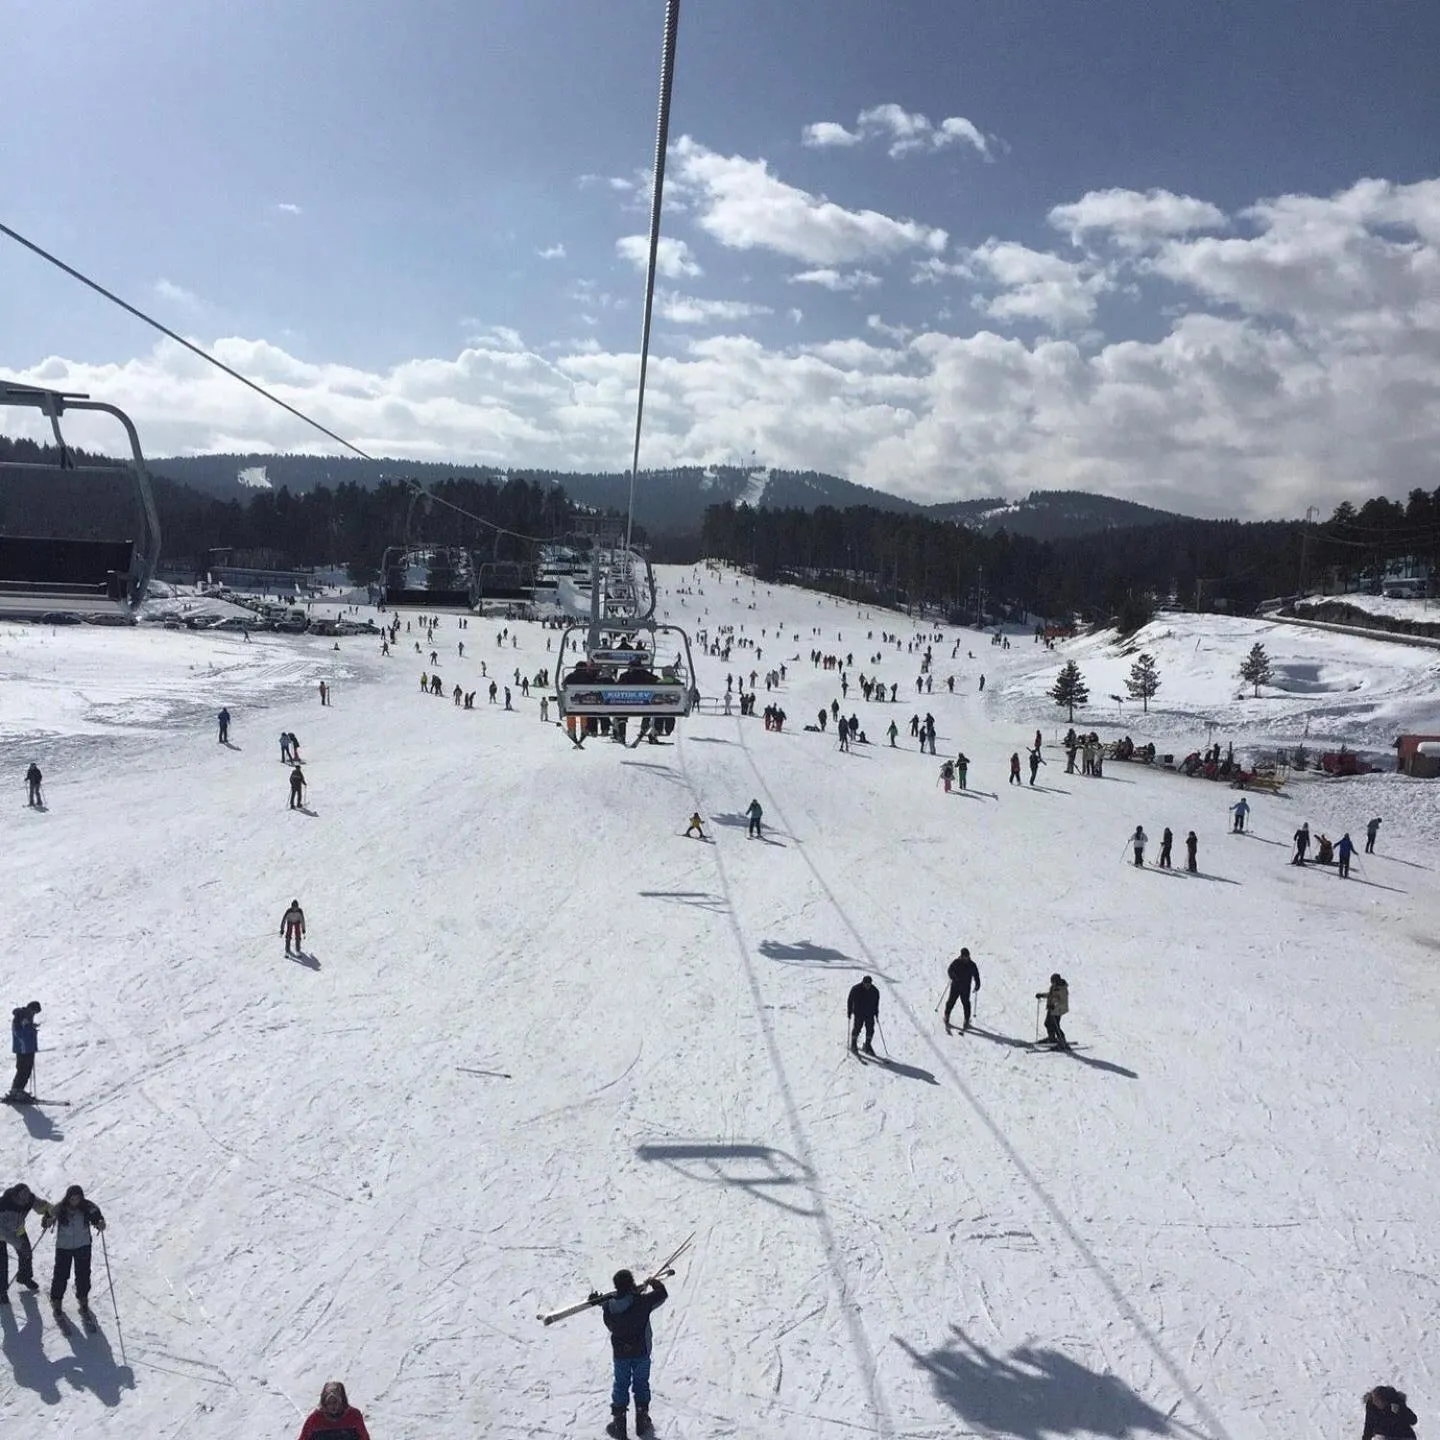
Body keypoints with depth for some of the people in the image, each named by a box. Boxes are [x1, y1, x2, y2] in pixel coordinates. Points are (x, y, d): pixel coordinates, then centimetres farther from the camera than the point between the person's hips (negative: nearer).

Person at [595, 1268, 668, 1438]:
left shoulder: (608, 1306, -14)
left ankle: (618, 1423, 21)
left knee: (620, 1385, 17)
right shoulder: (642, 1301, -23)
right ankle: (642, 1420, 25)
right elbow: (662, 1294, -9)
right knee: (641, 1385, 17)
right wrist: (654, 1282, 11)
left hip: (619, 1354, 2)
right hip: (641, 1352, -2)